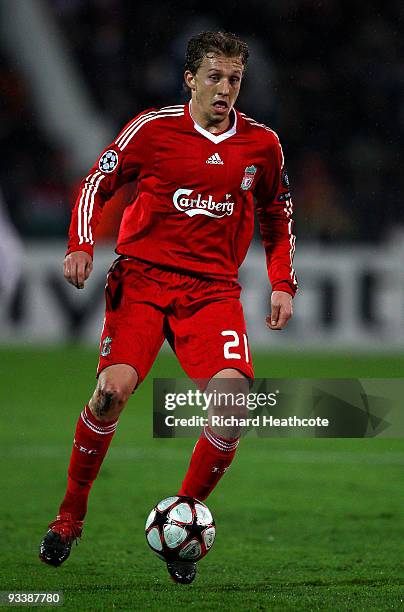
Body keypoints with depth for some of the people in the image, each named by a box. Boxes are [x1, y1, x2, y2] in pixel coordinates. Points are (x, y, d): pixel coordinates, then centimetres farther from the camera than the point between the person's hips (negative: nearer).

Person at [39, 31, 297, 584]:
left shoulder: (261, 144, 7)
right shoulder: (154, 128, 0)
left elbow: (277, 218, 21)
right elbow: (97, 183, 8)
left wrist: (282, 285, 10)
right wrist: (81, 246, -7)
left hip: (213, 289, 2)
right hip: (143, 276, -2)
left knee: (233, 394, -21)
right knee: (113, 388, -23)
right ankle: (70, 514, -1)